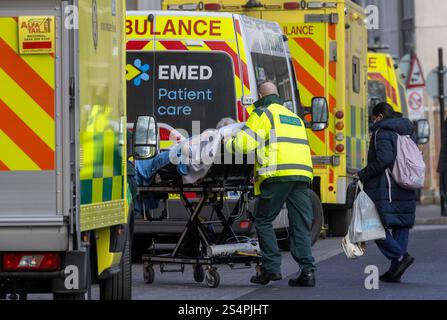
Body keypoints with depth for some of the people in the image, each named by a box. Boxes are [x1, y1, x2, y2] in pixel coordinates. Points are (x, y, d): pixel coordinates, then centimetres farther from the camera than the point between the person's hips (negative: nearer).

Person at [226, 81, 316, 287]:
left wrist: (225, 144, 10)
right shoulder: (294, 117, 30)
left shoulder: (261, 113, 6)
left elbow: (245, 143, -6)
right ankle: (307, 271, -5)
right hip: (302, 174, 6)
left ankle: (271, 268, -2)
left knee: (263, 221, 5)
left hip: (277, 173, -6)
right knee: (300, 225, 4)